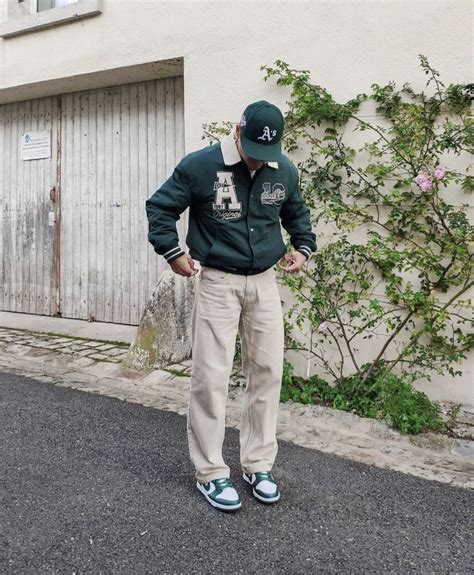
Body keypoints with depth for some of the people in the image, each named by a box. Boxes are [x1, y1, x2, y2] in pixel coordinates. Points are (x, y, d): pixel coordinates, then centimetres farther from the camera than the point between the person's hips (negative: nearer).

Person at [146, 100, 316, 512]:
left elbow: (297, 212, 23)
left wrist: (303, 248, 10)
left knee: (268, 371, 6)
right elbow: (160, 207, 0)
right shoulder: (200, 166, -10)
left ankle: (259, 465, 22)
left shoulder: (284, 171, 4)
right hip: (218, 282, -4)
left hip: (265, 282, 5)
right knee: (211, 376, -5)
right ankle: (211, 473, 11)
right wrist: (173, 253, -6)